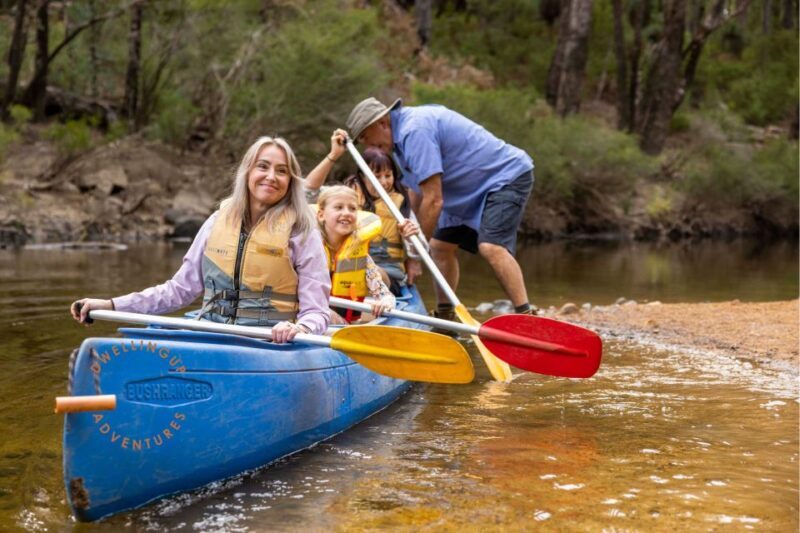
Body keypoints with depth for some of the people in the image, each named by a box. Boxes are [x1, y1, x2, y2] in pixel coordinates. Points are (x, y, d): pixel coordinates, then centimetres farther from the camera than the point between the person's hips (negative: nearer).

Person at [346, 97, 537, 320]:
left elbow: (434, 200, -27)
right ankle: (445, 319, 22)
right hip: (478, 187, 11)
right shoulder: (403, 133, 7)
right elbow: (416, 191, 14)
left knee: (490, 247, -27)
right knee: (440, 246, 11)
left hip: (508, 176, -11)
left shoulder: (415, 131, -26)